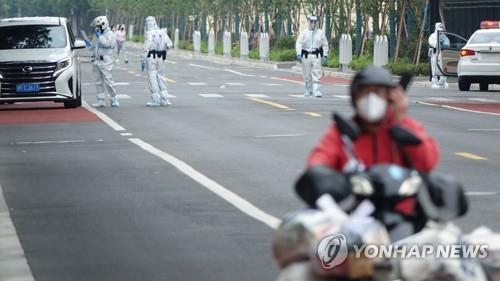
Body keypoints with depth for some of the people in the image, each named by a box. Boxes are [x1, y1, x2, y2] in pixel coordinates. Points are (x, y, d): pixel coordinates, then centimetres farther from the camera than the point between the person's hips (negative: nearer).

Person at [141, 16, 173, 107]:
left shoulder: (149, 34, -11)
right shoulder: (162, 33, 5)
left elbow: (146, 48, -15)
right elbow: (169, 45, 0)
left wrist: (142, 60, -11)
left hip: (151, 58, -5)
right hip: (161, 58, 5)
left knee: (152, 78, 0)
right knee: (161, 77, 14)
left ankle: (155, 100, -2)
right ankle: (164, 99, 12)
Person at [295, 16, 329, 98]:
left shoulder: (320, 33, 8)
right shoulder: (304, 33, 5)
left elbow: (325, 45, 11)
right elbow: (299, 44, 0)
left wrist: (325, 56, 4)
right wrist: (299, 54, -11)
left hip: (316, 56, -1)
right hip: (306, 56, 1)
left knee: (316, 74, -10)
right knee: (307, 75, 6)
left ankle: (316, 90, -13)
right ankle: (308, 90, 20)